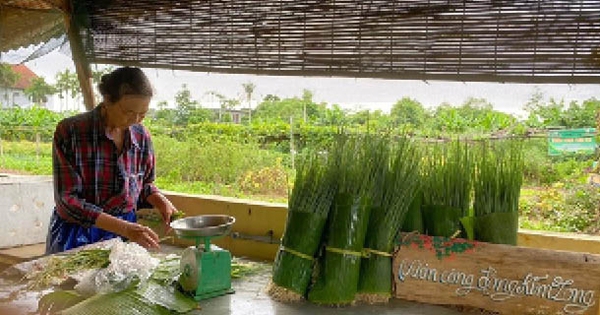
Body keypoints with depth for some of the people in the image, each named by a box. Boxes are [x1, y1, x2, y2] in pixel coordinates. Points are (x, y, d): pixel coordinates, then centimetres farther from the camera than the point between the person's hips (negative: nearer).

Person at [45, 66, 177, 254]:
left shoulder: (141, 135, -1)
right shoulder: (69, 132, -13)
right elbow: (67, 200, -17)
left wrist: (159, 200, -8)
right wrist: (124, 228, -26)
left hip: (125, 236, 3)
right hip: (76, 236, -3)